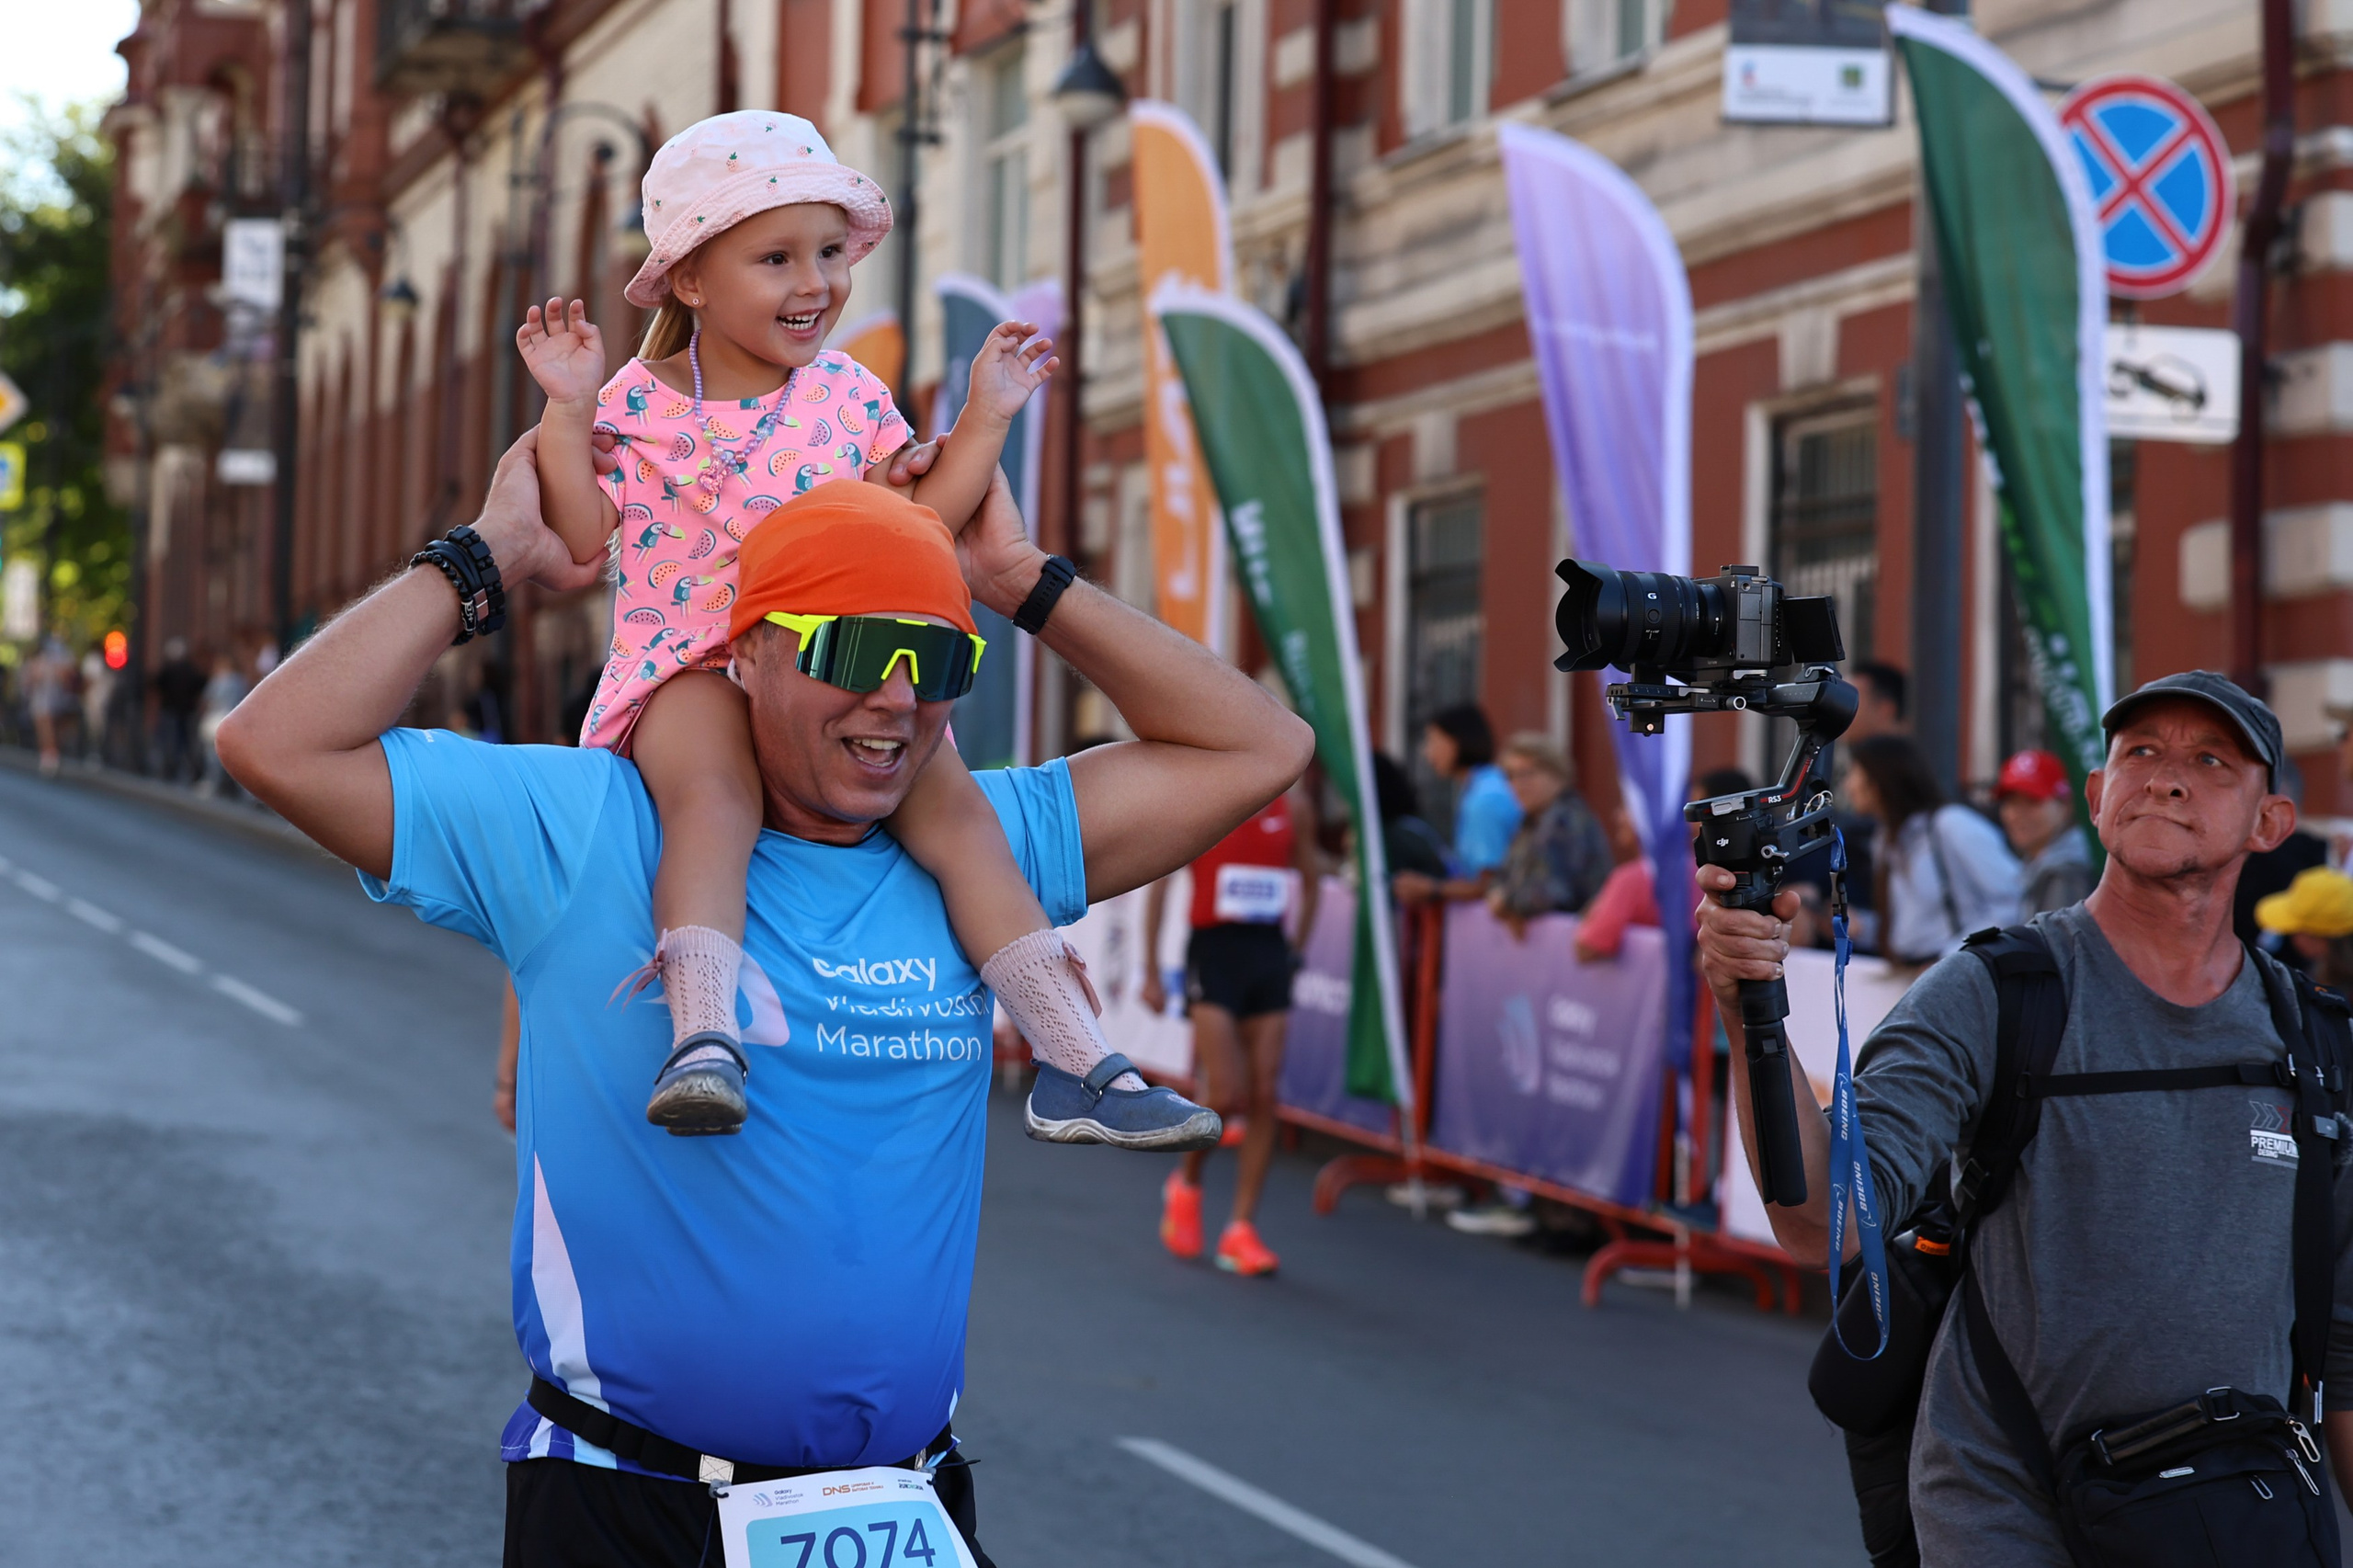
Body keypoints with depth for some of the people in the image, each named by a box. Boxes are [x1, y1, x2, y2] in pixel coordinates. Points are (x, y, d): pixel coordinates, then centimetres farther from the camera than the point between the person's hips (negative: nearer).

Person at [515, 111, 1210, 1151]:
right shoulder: (639, 403, 3)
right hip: (690, 665, -3)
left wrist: (985, 419, 6)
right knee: (713, 794, -36)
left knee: (954, 806, -18)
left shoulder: (853, 399, 11)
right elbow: (580, 544, -2)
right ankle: (702, 1039, -48)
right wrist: (567, 410, -8)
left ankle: (1074, 1065, -18)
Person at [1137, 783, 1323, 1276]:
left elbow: (1310, 880, 20)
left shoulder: (1294, 806, 7)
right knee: (1226, 1096, -12)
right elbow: (1159, 880, -1)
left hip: (1270, 953, 4)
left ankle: (1241, 1230, 5)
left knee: (1265, 1098, -1)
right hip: (1213, 949, -4)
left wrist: (1295, 953, 15)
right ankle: (1186, 1182, 18)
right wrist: (1152, 971, -2)